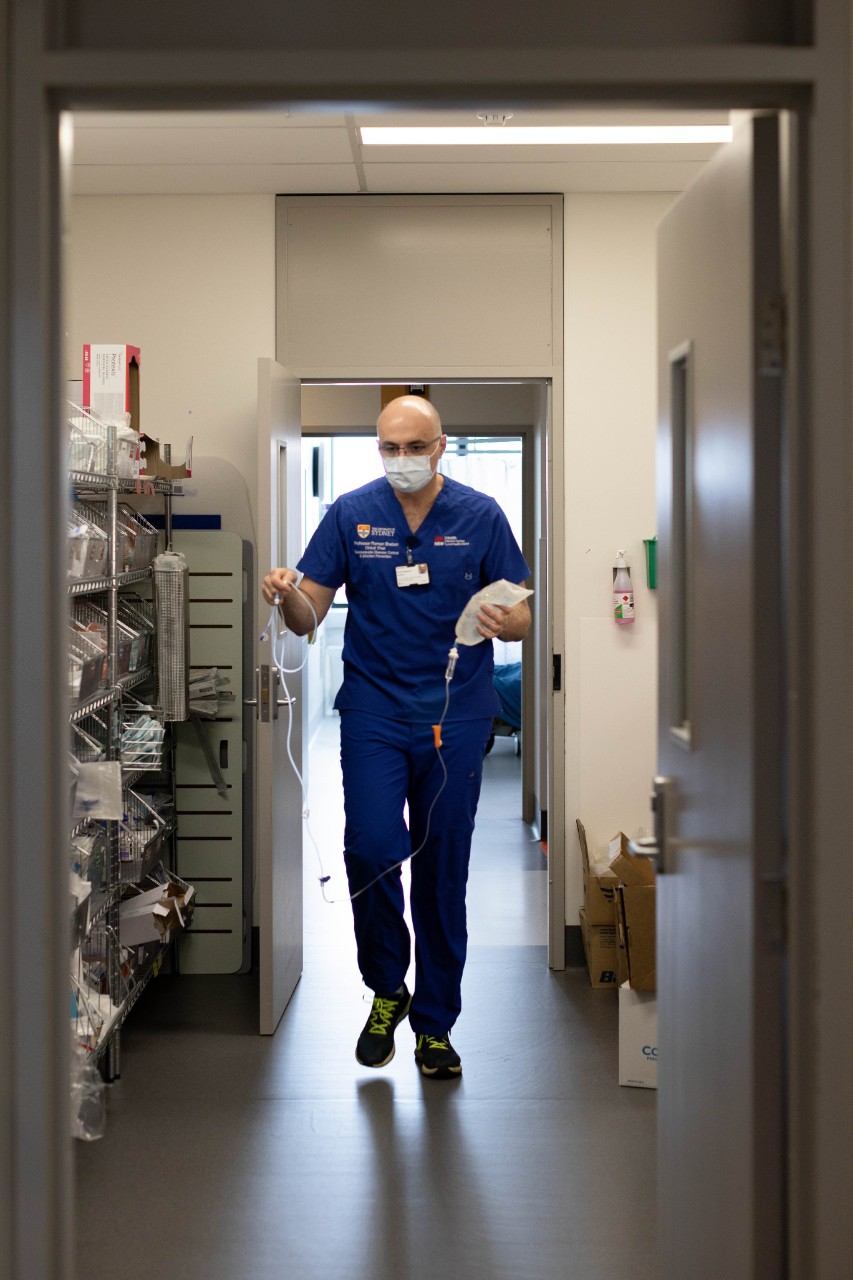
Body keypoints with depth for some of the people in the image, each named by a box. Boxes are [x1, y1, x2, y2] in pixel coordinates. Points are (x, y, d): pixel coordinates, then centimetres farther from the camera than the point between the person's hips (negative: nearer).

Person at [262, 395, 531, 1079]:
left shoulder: (481, 516, 1)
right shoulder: (350, 514, 2)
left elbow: (523, 617, 3)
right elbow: (310, 617, 1)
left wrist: (505, 623, -21)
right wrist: (289, 596, -22)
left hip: (456, 714, 0)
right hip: (374, 709, 0)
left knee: (443, 868, 5)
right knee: (372, 850, -12)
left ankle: (435, 1022, 19)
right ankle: (387, 989, 14)